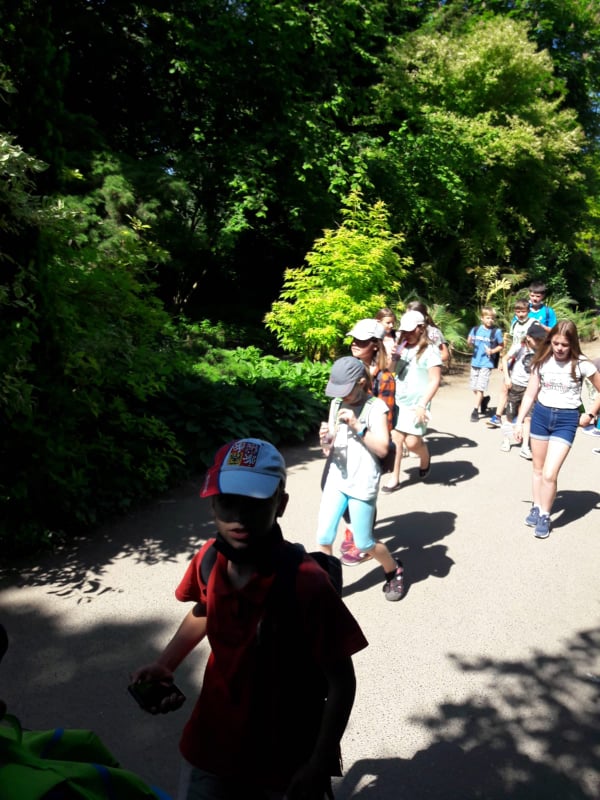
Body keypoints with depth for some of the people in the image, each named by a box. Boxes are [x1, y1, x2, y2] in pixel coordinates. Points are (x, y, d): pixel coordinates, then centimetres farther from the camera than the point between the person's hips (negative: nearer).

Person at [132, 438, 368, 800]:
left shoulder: (306, 583, -30)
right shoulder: (208, 560, -14)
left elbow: (341, 682, -18)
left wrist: (319, 764, -16)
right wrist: (165, 666, -3)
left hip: (286, 756, -3)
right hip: (213, 743, 4)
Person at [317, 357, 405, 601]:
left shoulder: (376, 407, -9)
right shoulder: (336, 404, 5)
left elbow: (382, 449, -15)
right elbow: (329, 451, 8)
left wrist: (357, 427, -23)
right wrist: (325, 440, -14)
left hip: (362, 484, -5)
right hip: (336, 480, 5)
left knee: (364, 543, 7)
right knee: (323, 537, 2)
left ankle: (394, 571, 34)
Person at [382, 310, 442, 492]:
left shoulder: (430, 350, -7)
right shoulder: (401, 348, 10)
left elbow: (435, 381, -11)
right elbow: (392, 372, 20)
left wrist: (423, 405, -17)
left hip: (416, 405, -5)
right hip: (397, 401, 5)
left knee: (412, 441, -7)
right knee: (395, 438, 1)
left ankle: (425, 458, 28)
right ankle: (394, 478, 10)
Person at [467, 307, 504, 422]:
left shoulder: (496, 332, -7)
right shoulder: (475, 329, 2)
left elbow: (501, 346, 2)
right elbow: (470, 343, 12)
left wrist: (492, 351, -15)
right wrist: (470, 342, -11)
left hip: (487, 363, -4)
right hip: (475, 362, 5)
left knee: (480, 388, -8)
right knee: (474, 388, 13)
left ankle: (475, 411, -1)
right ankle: (484, 399, 40)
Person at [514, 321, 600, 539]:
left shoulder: (582, 364, -9)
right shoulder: (542, 361, -1)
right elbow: (530, 394, 3)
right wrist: (519, 422, 1)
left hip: (566, 420, -3)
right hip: (540, 415, 3)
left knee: (550, 473, -10)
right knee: (538, 469, 14)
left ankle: (545, 516, 9)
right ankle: (536, 508, 31)